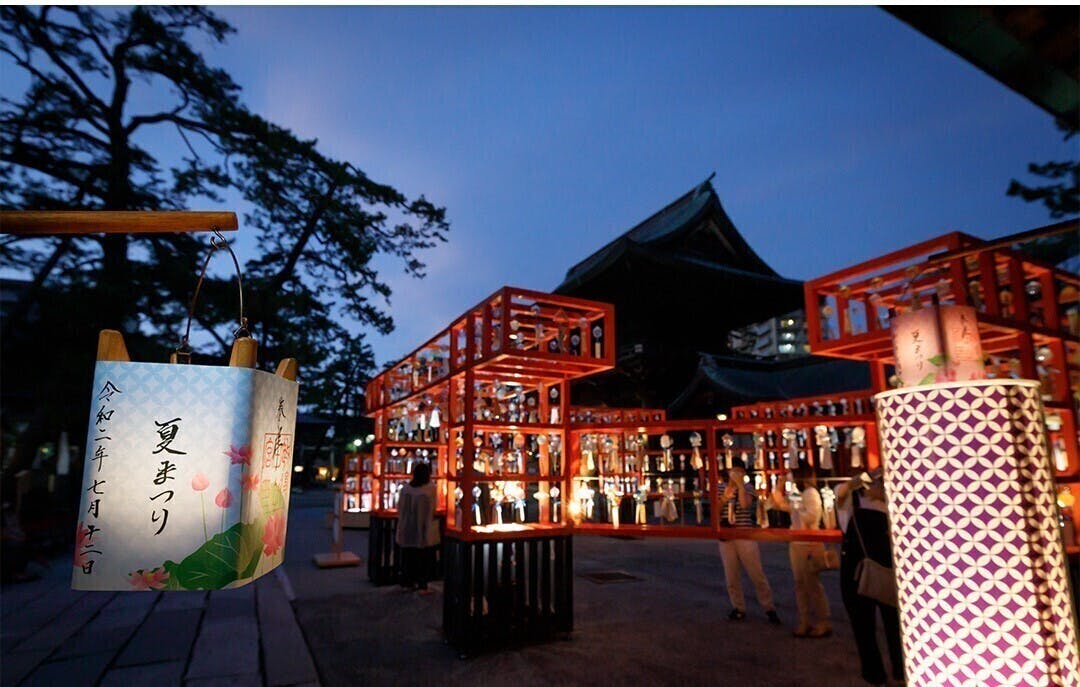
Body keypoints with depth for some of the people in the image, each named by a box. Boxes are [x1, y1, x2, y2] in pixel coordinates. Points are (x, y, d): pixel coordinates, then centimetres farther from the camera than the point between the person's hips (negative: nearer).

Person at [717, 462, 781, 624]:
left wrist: (740, 484, -17)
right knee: (731, 575, 9)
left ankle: (769, 608, 14)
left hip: (745, 536, -3)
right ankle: (738, 608, 23)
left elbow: (745, 504, -20)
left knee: (757, 574, 1)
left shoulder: (747, 488, 0)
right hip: (726, 537, 3)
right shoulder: (720, 489, 6)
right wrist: (724, 498, -13)